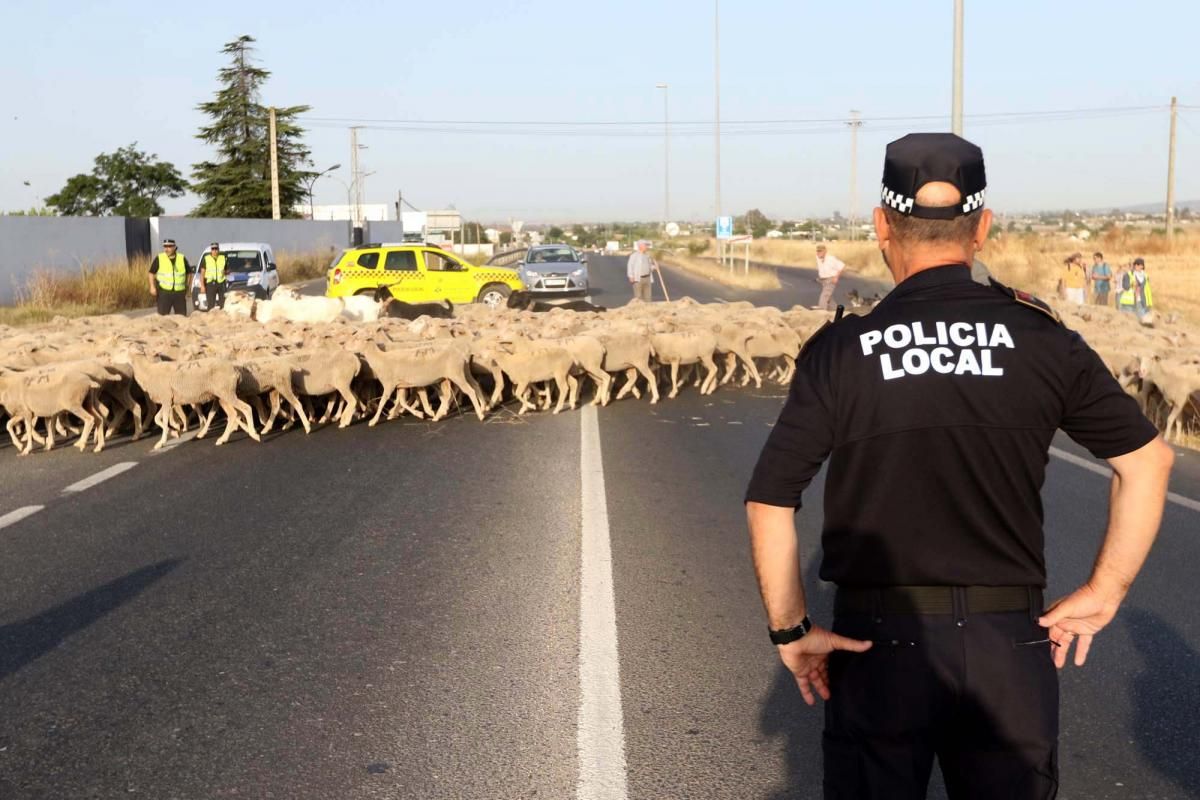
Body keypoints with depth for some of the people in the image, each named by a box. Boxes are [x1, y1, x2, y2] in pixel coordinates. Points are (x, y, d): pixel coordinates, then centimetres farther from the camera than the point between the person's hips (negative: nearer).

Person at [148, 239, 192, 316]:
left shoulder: (182, 258, 5)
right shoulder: (159, 258, 0)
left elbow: (189, 273, 15)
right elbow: (152, 273, 5)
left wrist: (187, 288, 10)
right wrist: (152, 286, -7)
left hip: (180, 293, 2)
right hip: (164, 292, -2)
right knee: (162, 315, -5)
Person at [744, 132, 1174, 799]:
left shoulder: (840, 351, -9)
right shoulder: (1042, 339, -3)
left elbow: (769, 503, -12)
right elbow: (1148, 458, 2)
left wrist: (792, 630, -2)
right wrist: (1103, 594, 6)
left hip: (877, 641, -1)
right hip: (1009, 643, 1)